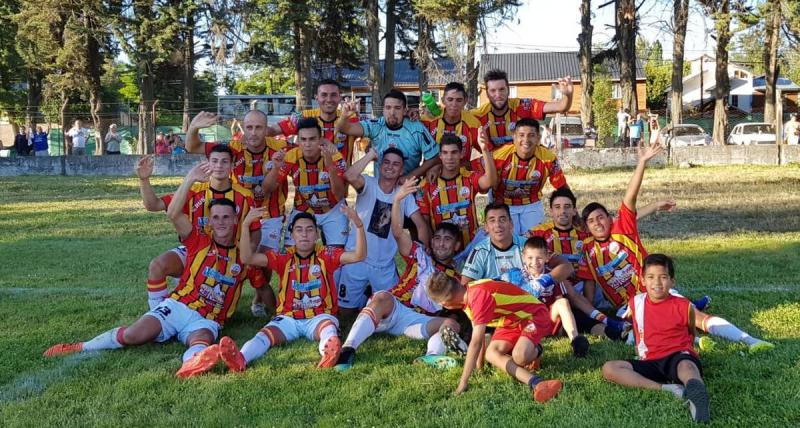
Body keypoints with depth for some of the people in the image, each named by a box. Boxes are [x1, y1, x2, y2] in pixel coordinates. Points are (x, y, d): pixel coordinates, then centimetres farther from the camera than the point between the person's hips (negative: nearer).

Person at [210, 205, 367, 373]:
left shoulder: (327, 255, 5)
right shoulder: (283, 257, 8)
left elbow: (359, 255, -9)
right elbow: (247, 258, -3)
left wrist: (358, 225, -25)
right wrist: (246, 224, -18)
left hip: (320, 316, -1)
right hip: (288, 317, 1)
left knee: (329, 327, -37)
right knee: (266, 334, -29)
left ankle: (331, 352, -70)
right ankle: (240, 359, -57)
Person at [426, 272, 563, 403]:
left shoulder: (479, 295, -33)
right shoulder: (469, 294, -3)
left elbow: (476, 342, -36)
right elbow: (477, 332, 9)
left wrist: (463, 383, -33)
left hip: (533, 314, -9)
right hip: (512, 320, 9)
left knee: (520, 356, -33)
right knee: (492, 354, -17)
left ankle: (535, 351, 1)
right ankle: (535, 382, -27)